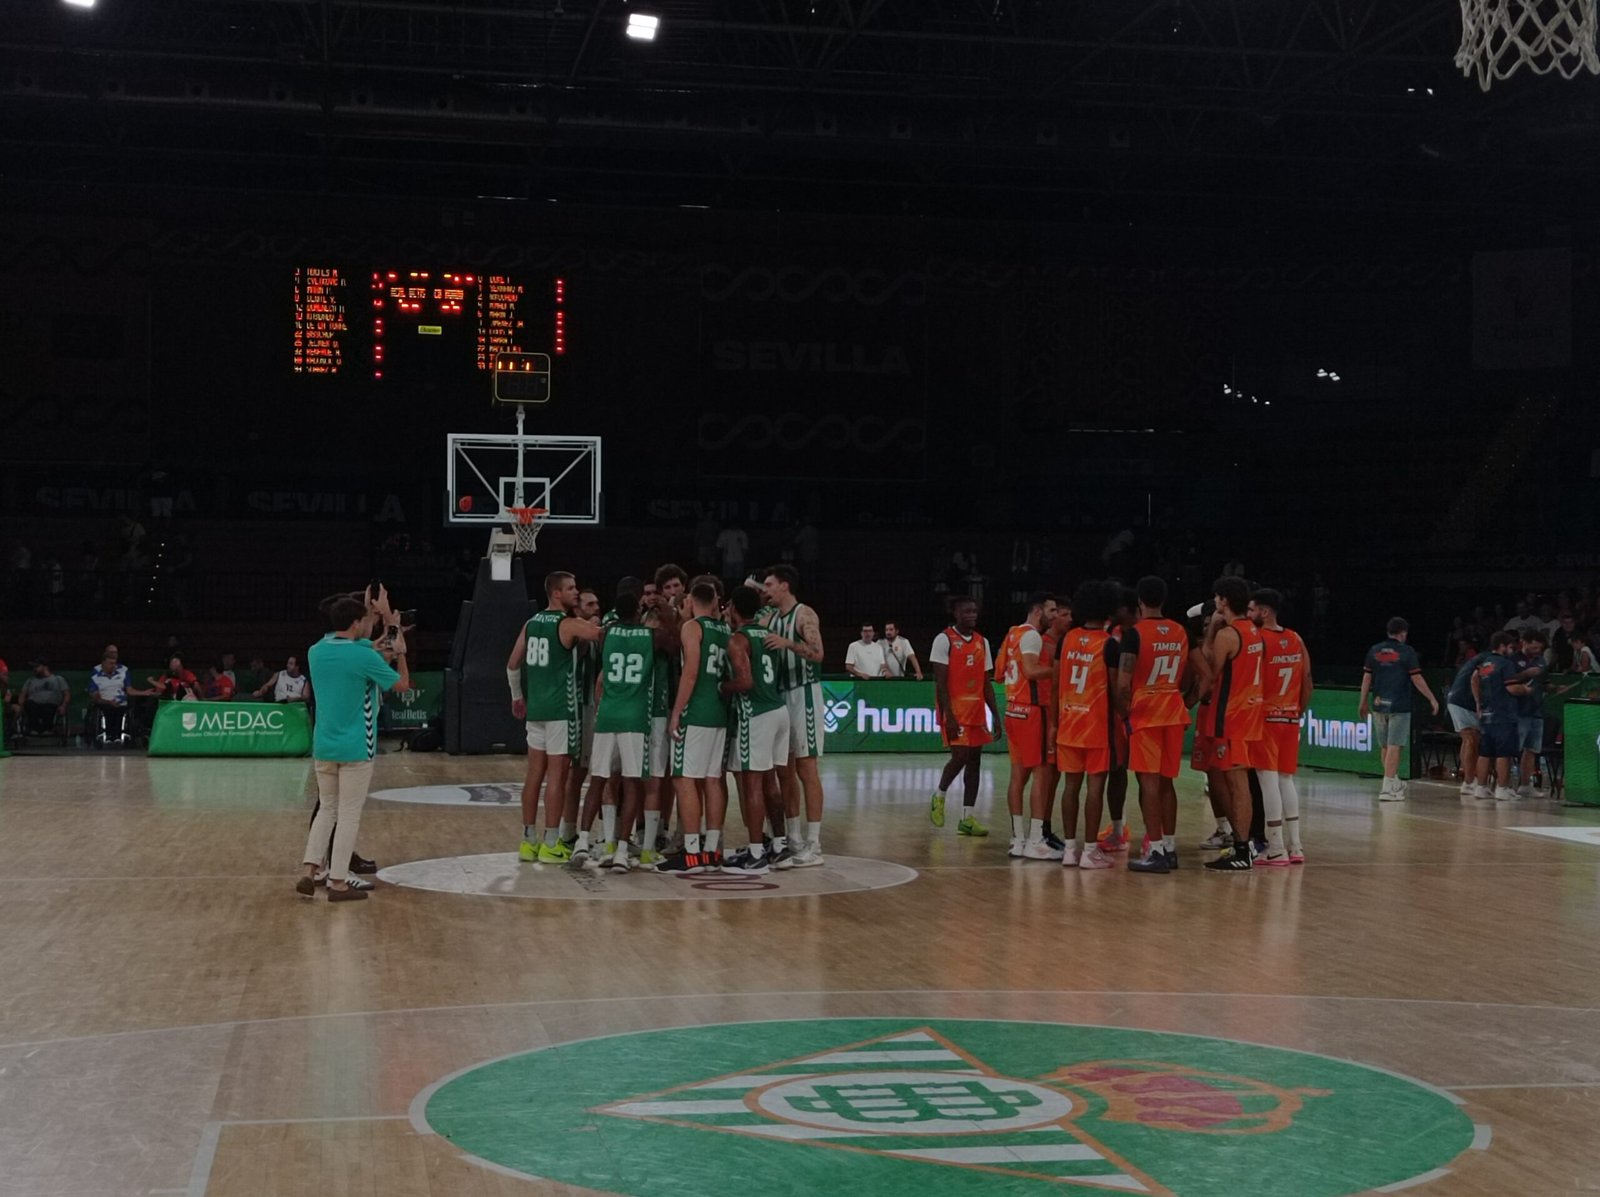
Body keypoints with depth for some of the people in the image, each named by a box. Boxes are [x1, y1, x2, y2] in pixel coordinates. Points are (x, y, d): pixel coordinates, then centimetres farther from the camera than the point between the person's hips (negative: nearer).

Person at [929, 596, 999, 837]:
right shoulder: (945, 639, -7)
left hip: (976, 711, 6)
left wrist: (995, 714, 8)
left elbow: (986, 683, 15)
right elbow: (940, 682, -11)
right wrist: (948, 716, -18)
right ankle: (939, 796, 12)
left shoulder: (982, 642, 12)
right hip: (955, 710, -6)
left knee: (974, 761, 4)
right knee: (960, 756, -15)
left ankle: (968, 818, 8)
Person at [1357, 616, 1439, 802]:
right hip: (1399, 706, -5)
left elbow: (1366, 678, 7)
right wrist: (1432, 699, 1)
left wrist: (1363, 702, 16)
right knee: (1394, 746, -4)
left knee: (1385, 746, 16)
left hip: (1379, 705, 5)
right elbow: (1417, 679, -8)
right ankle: (1388, 788, -9)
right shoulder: (1407, 652, -6)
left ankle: (1394, 782, 32)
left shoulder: (1374, 651, 5)